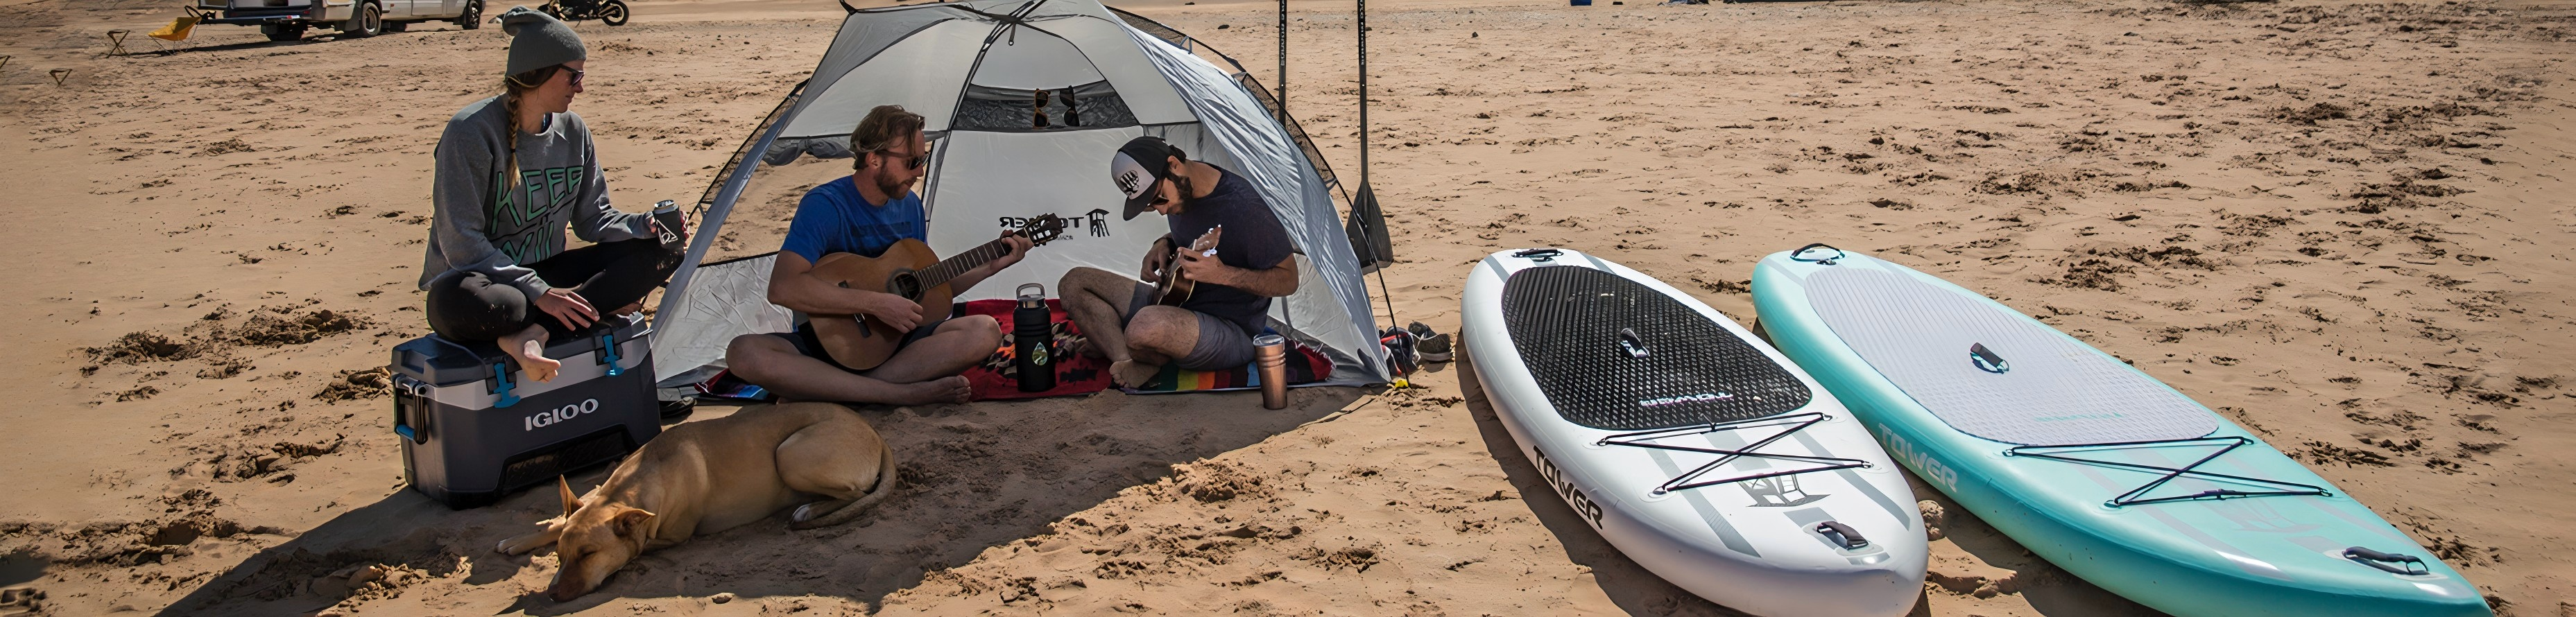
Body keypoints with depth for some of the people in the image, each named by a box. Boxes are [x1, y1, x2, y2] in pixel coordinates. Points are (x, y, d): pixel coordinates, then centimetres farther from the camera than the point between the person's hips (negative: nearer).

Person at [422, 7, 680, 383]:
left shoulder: (571, 131, 4)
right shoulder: (472, 131, -16)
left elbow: (592, 219, 7)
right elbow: (461, 242, -20)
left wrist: (644, 226, -14)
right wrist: (539, 293, -27)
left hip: (546, 275, 7)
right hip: (481, 278, -7)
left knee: (658, 251, -12)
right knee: (464, 306, -43)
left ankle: (534, 333, -26)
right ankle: (600, 308, -19)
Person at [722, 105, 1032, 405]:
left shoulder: (910, 205, 9)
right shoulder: (826, 205, -13)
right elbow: (782, 288, -27)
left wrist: (991, 267, 6)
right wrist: (876, 304, -26)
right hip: (828, 343, -5)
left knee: (986, 332, -21)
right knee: (744, 354, -33)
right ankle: (904, 393, -38)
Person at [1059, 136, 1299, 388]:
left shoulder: (1243, 208, -23)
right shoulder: (1180, 192, 3)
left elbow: (1288, 280, -18)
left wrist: (1222, 274, -31)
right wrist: (1165, 245, 3)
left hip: (1232, 333, -9)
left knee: (1146, 327, -40)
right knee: (1074, 283, 1)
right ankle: (1126, 363, -18)